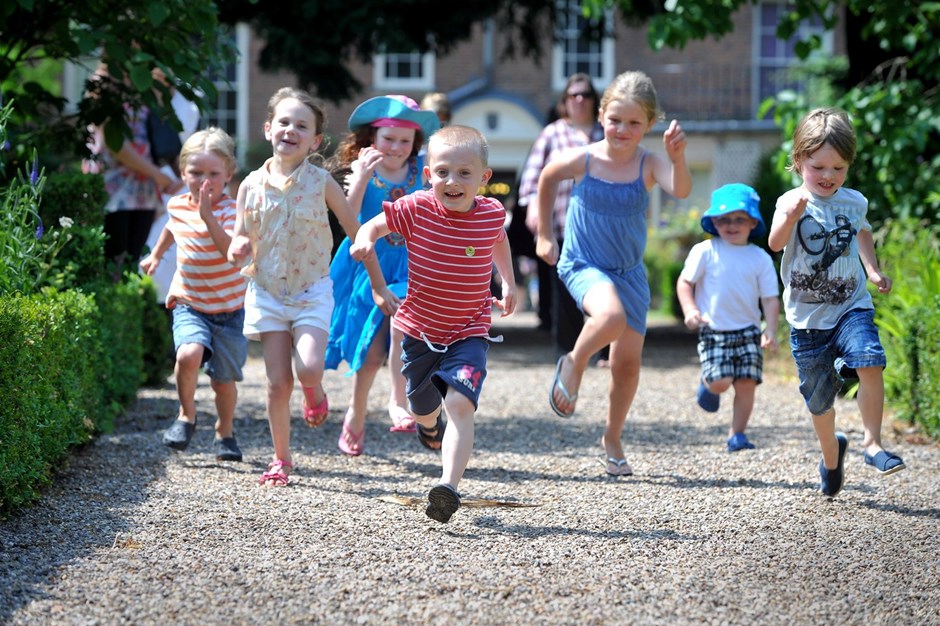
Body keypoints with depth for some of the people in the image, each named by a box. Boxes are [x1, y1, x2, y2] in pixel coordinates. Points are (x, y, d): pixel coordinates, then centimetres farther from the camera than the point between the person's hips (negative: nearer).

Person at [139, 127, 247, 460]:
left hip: (228, 310, -2)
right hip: (189, 305, 2)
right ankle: (186, 415, -2)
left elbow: (234, 253, -34)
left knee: (223, 378, 5)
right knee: (189, 354, -27)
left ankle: (225, 433, 33)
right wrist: (156, 254, 32)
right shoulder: (177, 205, -1)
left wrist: (208, 217, -40)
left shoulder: (230, 210, -15)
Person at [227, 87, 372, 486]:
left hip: (312, 291, -2)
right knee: (278, 382, 0)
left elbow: (355, 230, 2)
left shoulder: (320, 182, -5)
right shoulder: (252, 186, 0)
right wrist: (238, 249, -17)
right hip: (267, 292, 2)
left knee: (309, 368, -21)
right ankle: (281, 459, 14)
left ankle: (315, 394, 16)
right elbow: (240, 241, 8)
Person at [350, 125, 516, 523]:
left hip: (469, 333, -1)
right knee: (423, 406, 21)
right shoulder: (416, 209, -15)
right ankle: (430, 425, 60)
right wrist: (365, 240, -26)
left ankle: (449, 485, -31)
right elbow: (377, 224, -3)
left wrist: (508, 282, 17)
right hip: (419, 329, 1)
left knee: (460, 403, -23)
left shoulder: (492, 213, -9)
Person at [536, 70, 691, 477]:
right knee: (611, 316, -34)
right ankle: (573, 365, -4)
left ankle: (612, 439, 28)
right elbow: (547, 179, 8)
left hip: (628, 271, 3)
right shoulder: (582, 161, -14)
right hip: (582, 264, -3)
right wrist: (544, 234, 12)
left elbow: (680, 190, -34)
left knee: (628, 360, 6)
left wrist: (677, 157, -53)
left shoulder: (648, 165, -14)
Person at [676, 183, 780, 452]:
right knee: (720, 382, -15)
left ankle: (737, 434, 7)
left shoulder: (760, 258, 4)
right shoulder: (705, 252, -2)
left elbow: (770, 299, 4)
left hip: (748, 331, 2)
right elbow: (685, 282, 3)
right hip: (713, 332, -2)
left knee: (746, 384, -6)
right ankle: (707, 384, 22)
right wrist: (690, 311, -13)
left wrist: (770, 331, -9)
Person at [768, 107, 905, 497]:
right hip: (807, 318, -1)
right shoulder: (793, 203, -11)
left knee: (869, 362, -26)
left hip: (851, 307, 2)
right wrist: (790, 218, -50)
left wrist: (873, 270, 11)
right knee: (819, 398, 8)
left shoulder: (855, 202, 1)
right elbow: (775, 244, -31)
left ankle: (872, 443, -13)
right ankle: (831, 453, 34)